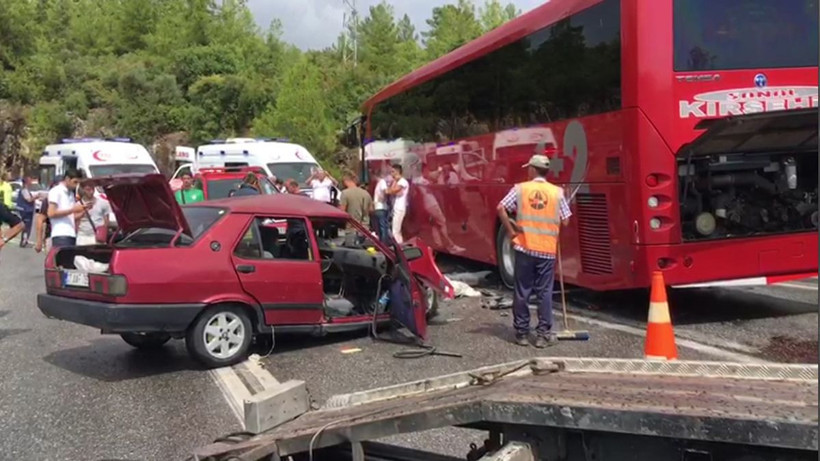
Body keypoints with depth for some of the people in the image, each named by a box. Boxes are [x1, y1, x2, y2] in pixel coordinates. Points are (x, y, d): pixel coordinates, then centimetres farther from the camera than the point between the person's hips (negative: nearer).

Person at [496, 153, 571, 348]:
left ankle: (522, 333, 14)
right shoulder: (557, 192, 1)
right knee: (544, 292, 6)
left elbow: (501, 209, -8)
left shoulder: (520, 188, 0)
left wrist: (511, 231, 1)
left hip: (524, 248, 0)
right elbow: (564, 221, 1)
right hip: (547, 250, 0)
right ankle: (543, 334, 8)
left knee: (522, 292, 8)